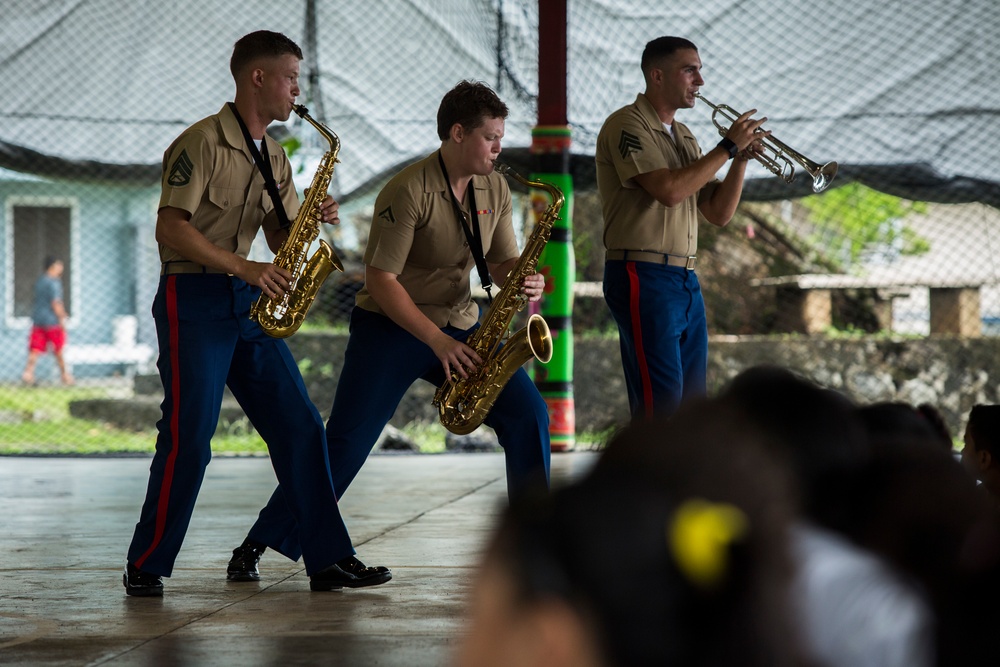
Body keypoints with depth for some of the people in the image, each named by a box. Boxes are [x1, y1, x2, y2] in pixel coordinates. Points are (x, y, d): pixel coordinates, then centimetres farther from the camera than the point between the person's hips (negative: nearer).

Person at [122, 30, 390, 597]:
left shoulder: (275, 157, 16)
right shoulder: (203, 142, -9)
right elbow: (172, 229, -15)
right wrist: (245, 268, -20)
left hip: (249, 305, 8)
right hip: (194, 300, -8)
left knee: (300, 428, 1)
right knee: (189, 437, -11)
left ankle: (330, 560, 4)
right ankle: (147, 567, -1)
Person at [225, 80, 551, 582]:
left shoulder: (494, 188, 3)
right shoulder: (408, 191, -19)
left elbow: (503, 263, 9)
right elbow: (381, 280, -21)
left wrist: (523, 283, -16)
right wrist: (439, 343, -25)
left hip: (458, 326, 6)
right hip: (390, 327, -6)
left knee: (527, 415, -8)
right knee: (345, 443, -10)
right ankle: (254, 548, -2)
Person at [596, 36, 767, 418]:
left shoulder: (684, 138, 19)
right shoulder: (628, 125, -7)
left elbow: (718, 214, 15)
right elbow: (669, 189, -21)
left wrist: (741, 158, 0)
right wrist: (728, 147, -13)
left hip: (686, 282, 9)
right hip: (644, 276, -9)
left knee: (692, 403, 7)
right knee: (662, 408, -13)